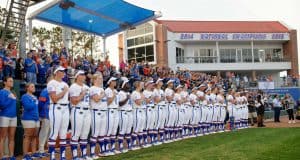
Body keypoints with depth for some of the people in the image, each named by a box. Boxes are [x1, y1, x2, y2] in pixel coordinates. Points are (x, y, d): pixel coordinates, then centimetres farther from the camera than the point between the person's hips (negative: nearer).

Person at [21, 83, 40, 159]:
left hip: (36, 119, 8)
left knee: (34, 136, 10)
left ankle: (34, 153, 16)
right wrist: (35, 103, -5)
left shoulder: (35, 97, 19)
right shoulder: (25, 96, -6)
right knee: (27, 136, -7)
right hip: (28, 119, -8)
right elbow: (28, 106, -20)